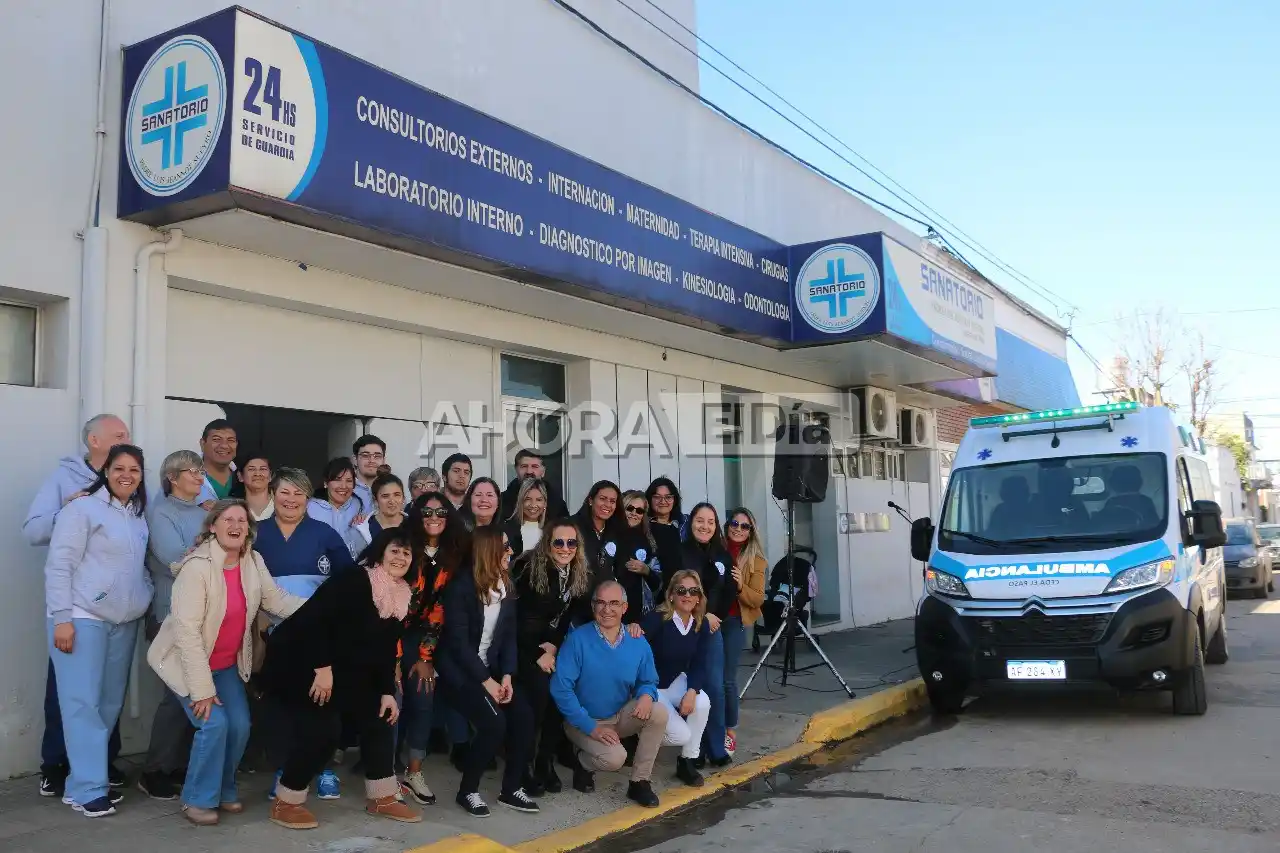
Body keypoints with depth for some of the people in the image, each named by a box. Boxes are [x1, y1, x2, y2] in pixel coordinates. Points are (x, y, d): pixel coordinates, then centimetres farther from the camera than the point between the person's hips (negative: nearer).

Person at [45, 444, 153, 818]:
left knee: (110, 703, 10)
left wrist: (148, 599, 6)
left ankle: (82, 780, 20)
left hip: (124, 622, 7)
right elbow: (58, 566, -11)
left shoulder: (138, 516, 12)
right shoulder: (83, 508, -8)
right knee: (83, 702, -5)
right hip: (82, 619, -7)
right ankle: (88, 789, -1)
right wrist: (62, 617, -15)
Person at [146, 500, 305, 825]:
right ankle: (198, 799, 3)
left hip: (227, 664, 6)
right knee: (214, 724, -17)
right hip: (186, 661, -6)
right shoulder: (197, 567, -27)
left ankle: (223, 790, 22)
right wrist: (202, 689, -27)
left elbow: (278, 601, -1)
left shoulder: (253, 562, -8)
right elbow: (187, 631, -28)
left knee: (240, 725, -2)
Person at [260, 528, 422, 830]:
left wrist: (387, 692, -1)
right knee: (322, 728, -18)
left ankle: (381, 798, 16)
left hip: (342, 671, 9)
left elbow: (386, 651, 8)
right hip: (297, 662, -9)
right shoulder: (354, 581, -22)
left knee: (379, 717, 4)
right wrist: (322, 668, -31)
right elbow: (313, 617, -29)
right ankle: (285, 803, 0)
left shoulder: (401, 600, 3)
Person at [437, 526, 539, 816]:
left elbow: (509, 635, 5)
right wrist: (486, 681, -19)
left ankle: (511, 789, 3)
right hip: (460, 669, -6)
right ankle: (468, 791, -4)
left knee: (524, 717, -14)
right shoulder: (461, 585, -16)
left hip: (490, 667, 6)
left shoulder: (506, 585, 5)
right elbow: (458, 640, -18)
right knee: (494, 723, -24)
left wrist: (506, 676, -9)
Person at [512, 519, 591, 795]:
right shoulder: (529, 568, -19)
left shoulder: (580, 575, -3)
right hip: (525, 645, -5)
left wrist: (553, 646, -11)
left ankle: (546, 762, 2)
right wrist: (538, 654, -17)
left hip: (554, 644, 5)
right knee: (539, 691, -23)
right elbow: (516, 616, -18)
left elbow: (567, 616, 4)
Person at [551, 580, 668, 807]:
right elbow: (560, 688, -21)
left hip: (620, 717, 4)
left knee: (659, 712, -22)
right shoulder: (577, 640, -18)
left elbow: (648, 682, 5)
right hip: (584, 721, -4)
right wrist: (590, 727, -22)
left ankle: (639, 782, -7)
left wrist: (647, 696, -21)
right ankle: (584, 762, 7)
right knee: (614, 758, -30)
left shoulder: (638, 643, -6)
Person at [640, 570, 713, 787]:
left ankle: (687, 762, -5)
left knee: (703, 703, -26)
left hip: (675, 682, 5)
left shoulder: (701, 625, -6)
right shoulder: (656, 619, -25)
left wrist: (692, 691, -21)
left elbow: (699, 665, -6)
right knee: (681, 735, -18)